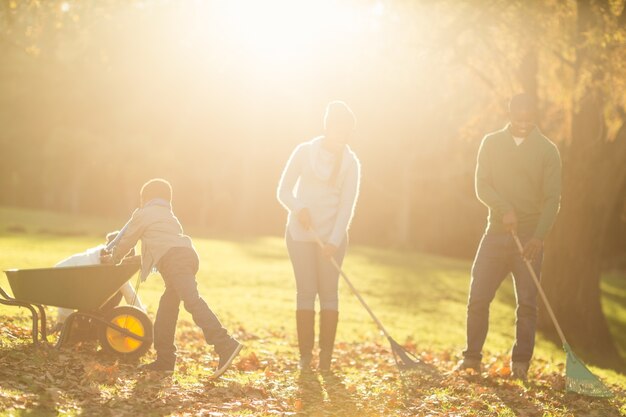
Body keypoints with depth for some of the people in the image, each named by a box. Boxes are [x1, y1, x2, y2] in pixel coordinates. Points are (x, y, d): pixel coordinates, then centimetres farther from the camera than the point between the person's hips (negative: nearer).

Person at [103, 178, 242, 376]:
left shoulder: (143, 214, 15)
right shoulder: (168, 215, 37)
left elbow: (127, 240, 21)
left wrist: (113, 258, 39)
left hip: (173, 258, -9)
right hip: (188, 254, 9)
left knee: (192, 301, -21)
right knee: (168, 305, 15)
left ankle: (225, 345, -37)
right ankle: (165, 358, 15)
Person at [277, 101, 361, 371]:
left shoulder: (350, 163, -1)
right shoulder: (304, 152, -2)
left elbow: (347, 205, -6)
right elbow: (284, 191, -1)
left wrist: (334, 240, -17)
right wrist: (299, 208, -21)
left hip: (332, 235, 0)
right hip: (300, 232, 0)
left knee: (329, 291, -1)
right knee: (306, 291, -1)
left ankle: (326, 356, 1)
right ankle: (305, 355, 2)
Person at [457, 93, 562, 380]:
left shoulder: (547, 150, 1)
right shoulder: (492, 144, 7)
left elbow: (552, 198, -4)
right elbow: (482, 185, 0)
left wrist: (539, 236, -16)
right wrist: (504, 208, -19)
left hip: (529, 237, -2)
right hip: (496, 233, 2)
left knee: (527, 302, -3)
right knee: (478, 297, -2)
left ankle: (520, 363, 5)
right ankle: (472, 357, 9)